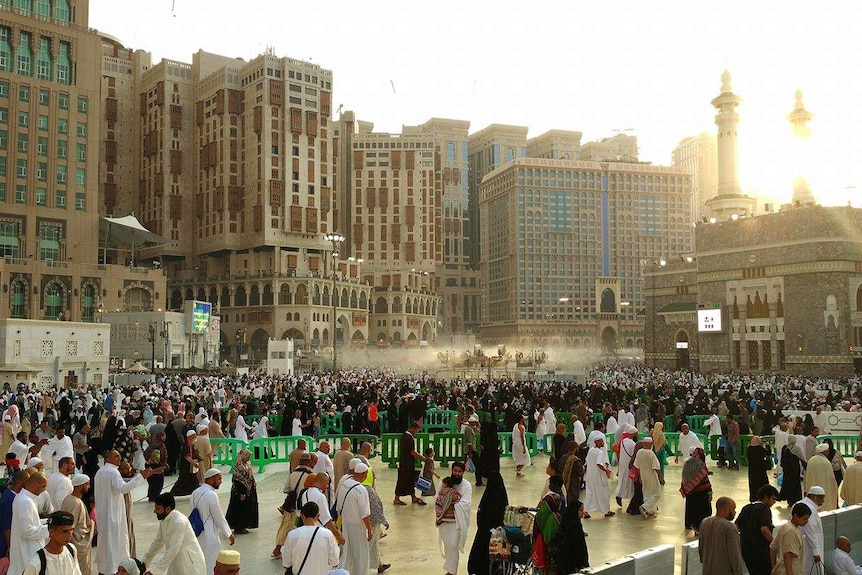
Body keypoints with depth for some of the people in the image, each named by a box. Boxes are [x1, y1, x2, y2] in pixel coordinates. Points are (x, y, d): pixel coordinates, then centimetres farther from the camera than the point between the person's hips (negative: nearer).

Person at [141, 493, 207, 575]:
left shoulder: (179, 522, -25)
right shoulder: (163, 520, 1)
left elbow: (173, 550, -27)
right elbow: (157, 542, 15)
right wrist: (144, 562, 14)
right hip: (176, 563, 8)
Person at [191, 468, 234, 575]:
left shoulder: (195, 492, 5)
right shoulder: (211, 495, -18)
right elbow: (219, 517, -13)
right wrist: (229, 534, -1)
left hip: (196, 533, 8)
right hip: (209, 536, -8)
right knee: (210, 566, 2)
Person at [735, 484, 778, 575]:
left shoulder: (746, 508, 12)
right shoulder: (765, 509, -12)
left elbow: (736, 526, 14)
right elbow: (764, 529, -25)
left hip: (745, 548, 7)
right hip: (760, 549, -7)